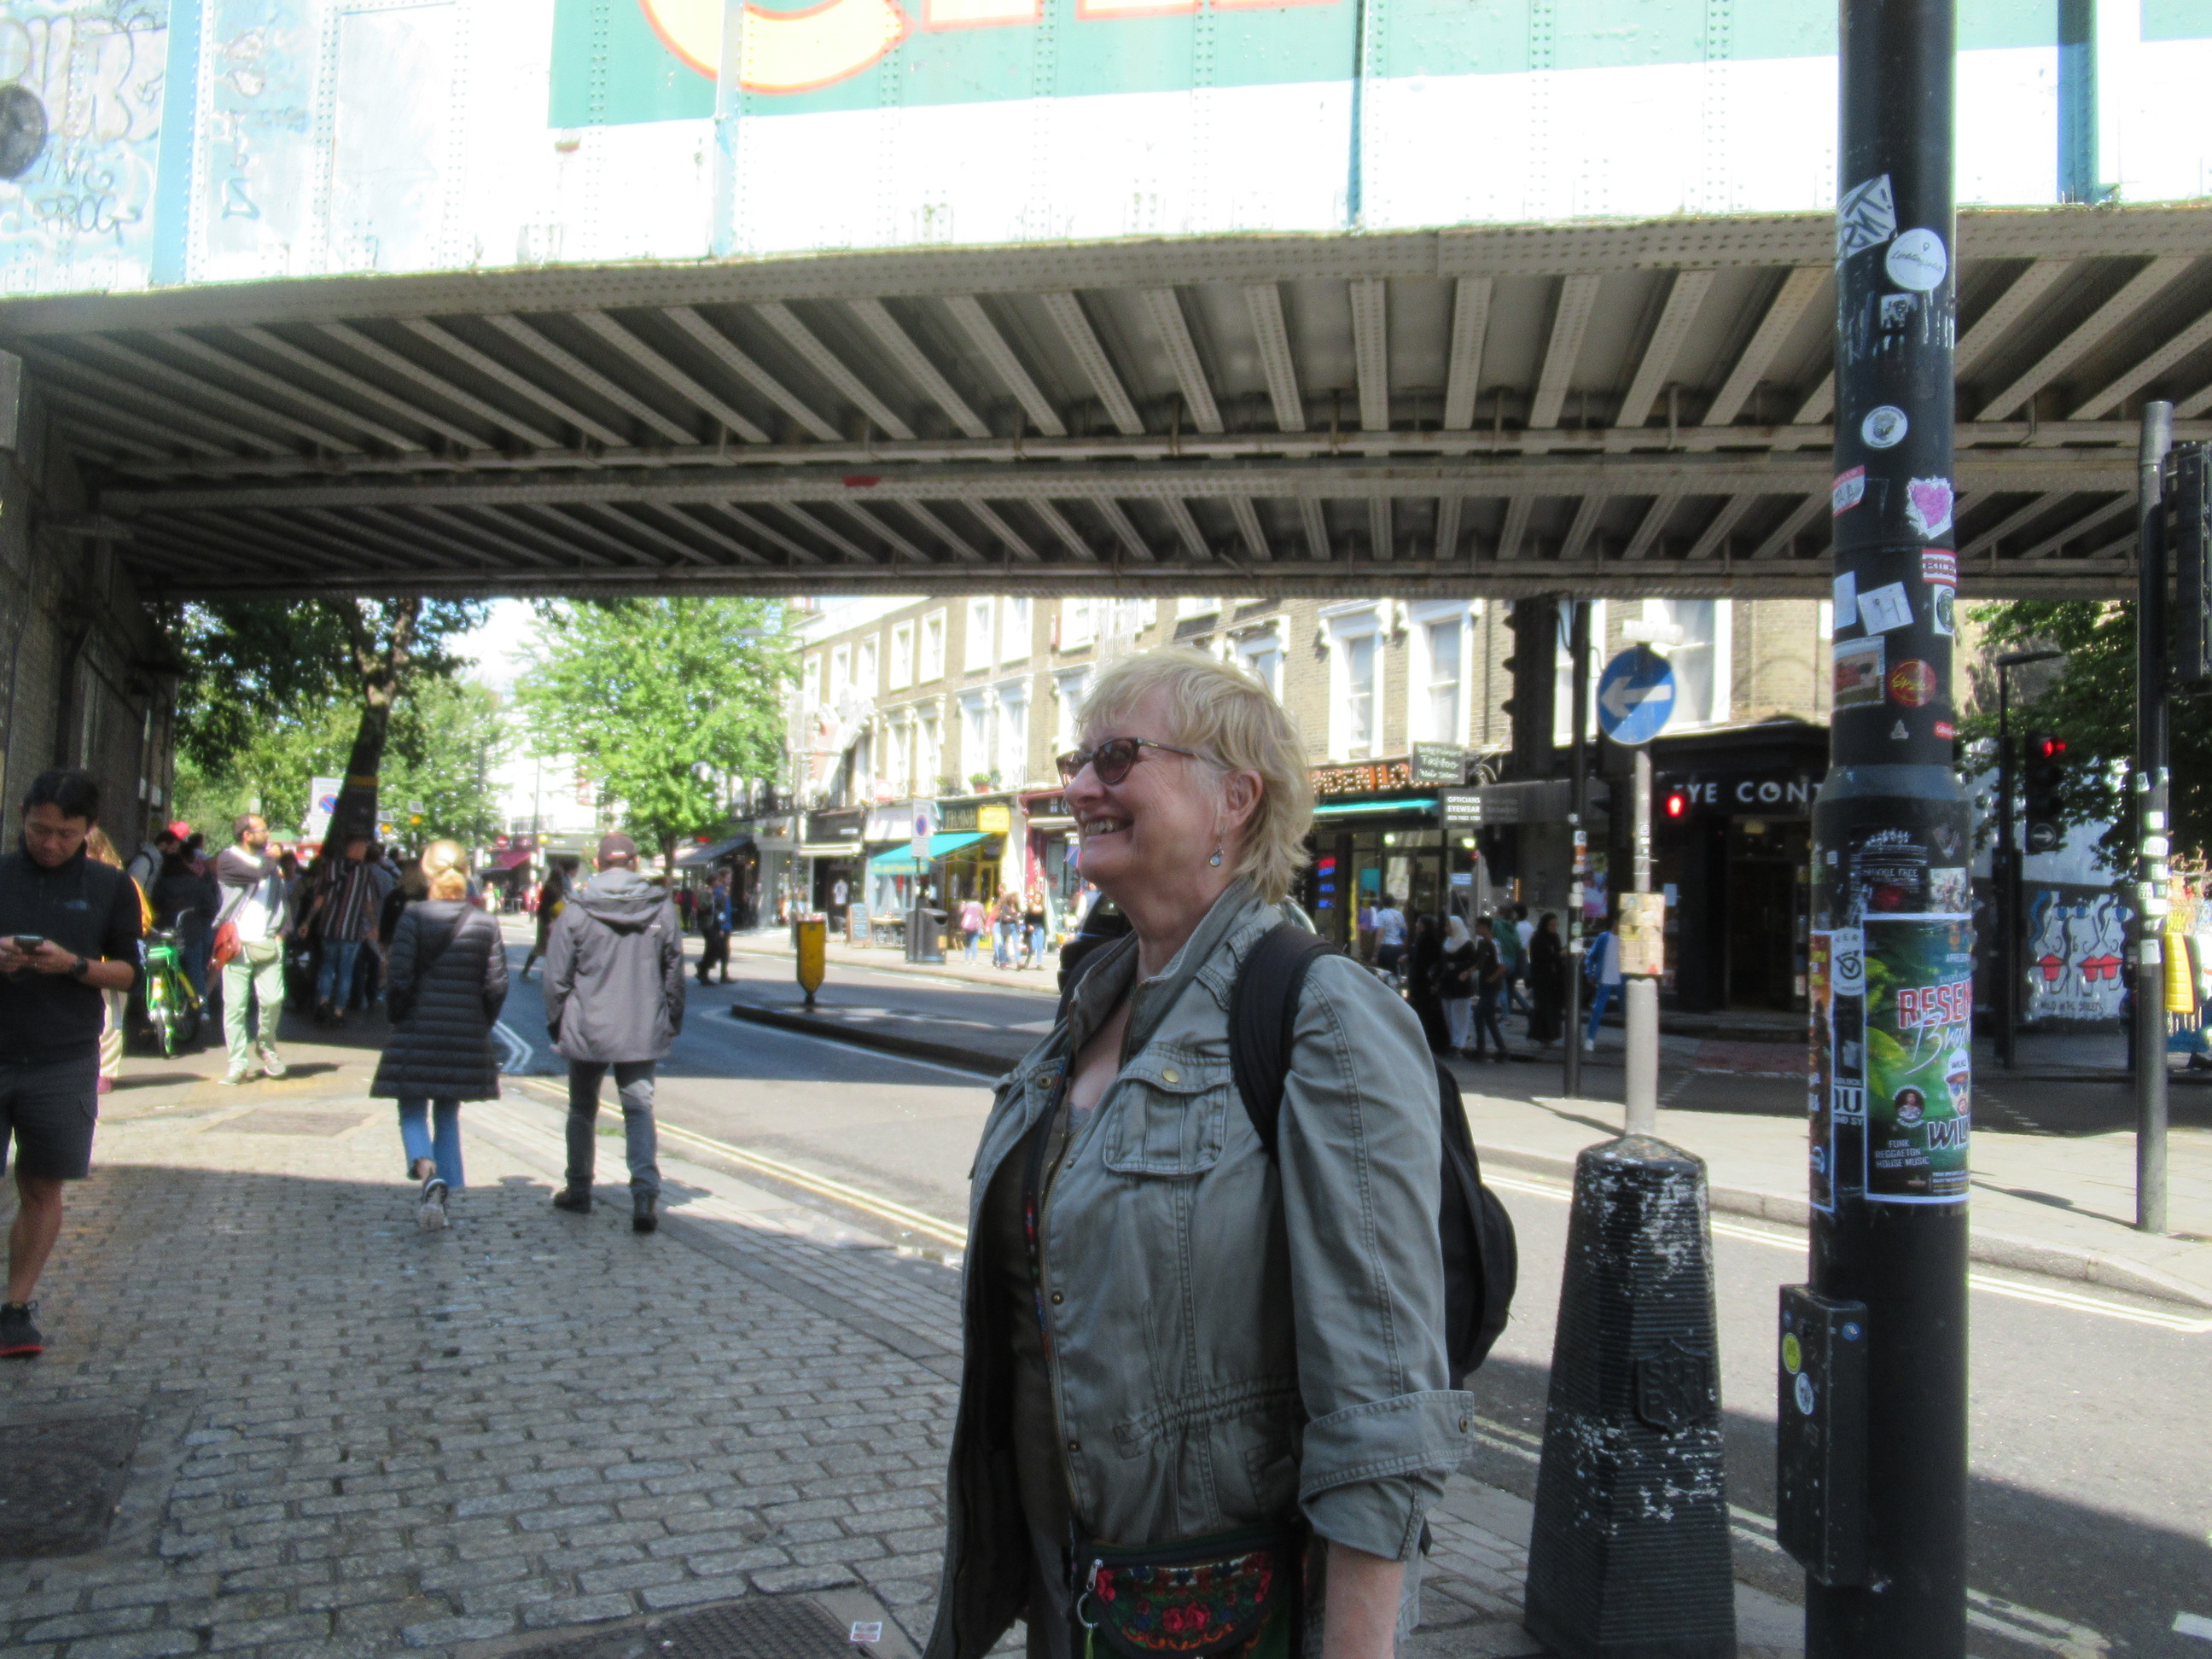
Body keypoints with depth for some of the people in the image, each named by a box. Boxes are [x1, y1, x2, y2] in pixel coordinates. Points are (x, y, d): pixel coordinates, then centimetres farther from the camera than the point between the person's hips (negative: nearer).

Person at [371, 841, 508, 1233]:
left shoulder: (413, 917, -8)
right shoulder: (486, 924, 0)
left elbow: (399, 979, -11)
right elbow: (496, 985, -1)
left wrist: (396, 1017, 5)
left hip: (416, 1034, -3)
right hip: (466, 1036, 3)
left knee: (412, 1112, 7)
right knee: (448, 1115, 15)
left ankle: (426, 1169, -21)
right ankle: (440, 1196, 14)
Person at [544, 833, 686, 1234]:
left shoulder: (576, 911, -7)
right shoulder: (662, 909, 0)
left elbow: (557, 977, -3)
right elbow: (674, 972, 6)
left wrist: (556, 1027, 10)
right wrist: (671, 1026, 16)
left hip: (587, 1032, -1)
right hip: (642, 1032, 1)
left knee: (582, 1110, 17)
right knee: (639, 1110, 5)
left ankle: (578, 1190, 27)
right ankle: (645, 1190, -13)